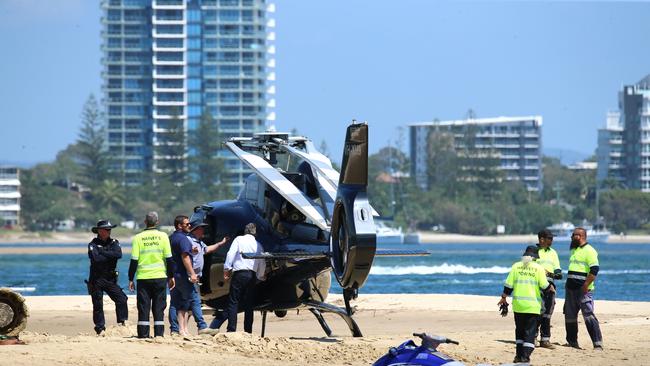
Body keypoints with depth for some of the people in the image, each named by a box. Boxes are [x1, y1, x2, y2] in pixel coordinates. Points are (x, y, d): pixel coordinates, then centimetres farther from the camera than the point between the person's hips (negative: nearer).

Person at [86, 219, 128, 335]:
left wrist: (103, 253, -15)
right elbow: (96, 258, -23)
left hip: (110, 279, 3)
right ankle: (100, 329, 9)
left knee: (122, 299, -12)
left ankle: (122, 323, -4)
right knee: (98, 305, 0)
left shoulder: (114, 243, 8)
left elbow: (119, 254, -13)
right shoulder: (93, 244, -5)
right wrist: (110, 256, -11)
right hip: (96, 280, -3)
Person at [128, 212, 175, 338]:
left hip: (143, 278, 0)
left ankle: (143, 334, 1)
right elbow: (169, 259, 1)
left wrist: (131, 279, 4)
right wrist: (171, 277, 10)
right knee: (159, 307, 6)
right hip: (160, 276, 0)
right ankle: (159, 334, 3)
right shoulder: (163, 236, 0)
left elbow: (134, 260, -2)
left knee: (143, 308, 4)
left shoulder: (138, 238, -1)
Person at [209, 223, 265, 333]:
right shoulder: (258, 245, 15)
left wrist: (226, 269, -6)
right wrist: (260, 277, 30)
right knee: (248, 305, 8)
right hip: (252, 275, 4)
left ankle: (231, 329, -12)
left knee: (233, 302, -4)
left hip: (239, 274, -4)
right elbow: (262, 264, 18)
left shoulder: (239, 239, 3)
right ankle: (248, 330, 5)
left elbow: (231, 254, -8)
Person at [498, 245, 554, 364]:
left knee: (520, 330, 15)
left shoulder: (516, 266, 3)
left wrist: (504, 297, 15)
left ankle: (519, 355, 14)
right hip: (533, 305, -3)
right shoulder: (538, 268, -3)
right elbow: (544, 285, -2)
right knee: (530, 332, 0)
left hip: (518, 305, 3)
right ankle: (525, 356, -9)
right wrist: (551, 289, 20)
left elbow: (508, 284, 3)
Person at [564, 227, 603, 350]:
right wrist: (568, 283, 22)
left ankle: (598, 344, -17)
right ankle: (572, 342, 23)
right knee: (569, 316, 12)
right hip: (571, 288, 9)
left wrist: (586, 286, -23)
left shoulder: (589, 251, -10)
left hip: (583, 289, -9)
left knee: (589, 316, -14)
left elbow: (594, 269, -19)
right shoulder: (574, 250, 19)